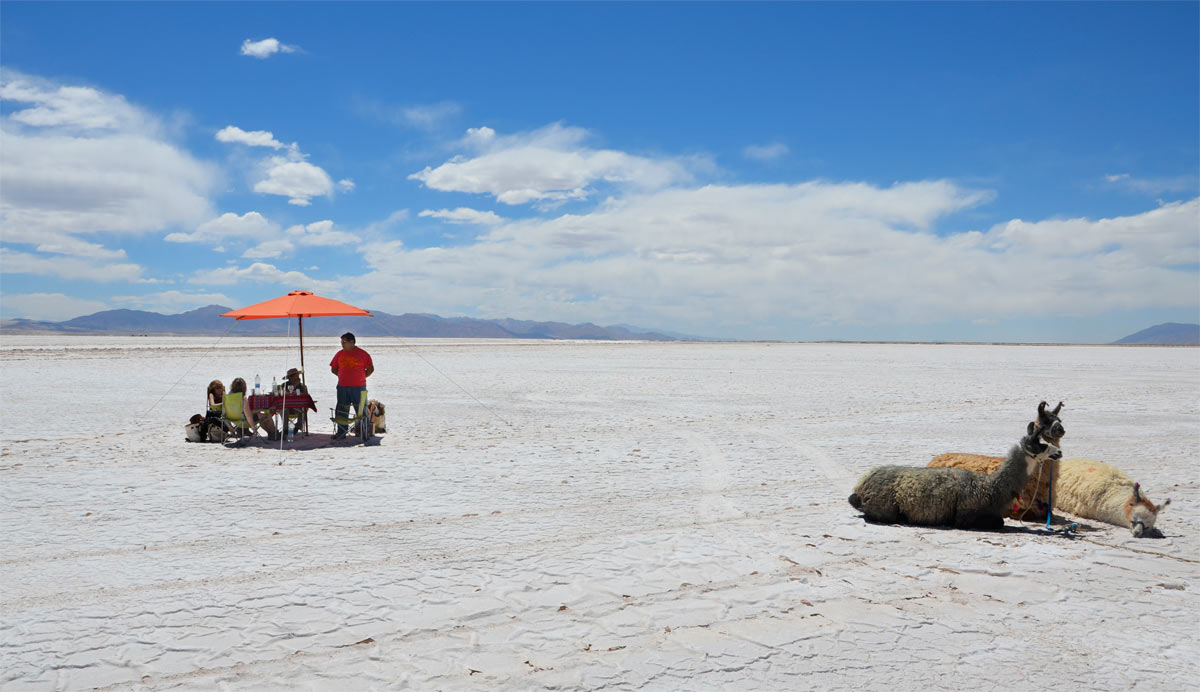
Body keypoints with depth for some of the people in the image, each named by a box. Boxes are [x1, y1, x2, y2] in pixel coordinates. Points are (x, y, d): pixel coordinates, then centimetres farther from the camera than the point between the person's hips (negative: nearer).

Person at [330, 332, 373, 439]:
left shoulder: (362, 354, -1)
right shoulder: (340, 354, 10)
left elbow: (370, 369, 3)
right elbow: (333, 369, 17)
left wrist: (361, 377, 1)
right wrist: (343, 376, 7)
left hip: (358, 387, -3)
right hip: (342, 387, 4)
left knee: (361, 410, 1)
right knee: (342, 410, 5)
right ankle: (341, 431, 11)